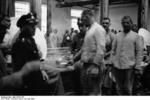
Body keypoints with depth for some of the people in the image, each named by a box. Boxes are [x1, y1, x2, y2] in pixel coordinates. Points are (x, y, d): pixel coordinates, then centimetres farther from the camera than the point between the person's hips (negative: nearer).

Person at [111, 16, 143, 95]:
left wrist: (137, 66, -5)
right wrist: (112, 62, 6)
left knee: (127, 88, 3)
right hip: (117, 66, 3)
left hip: (129, 66, -3)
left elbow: (139, 51, -1)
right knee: (119, 88, 12)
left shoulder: (135, 36, 1)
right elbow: (113, 50, 13)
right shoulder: (117, 36, 11)